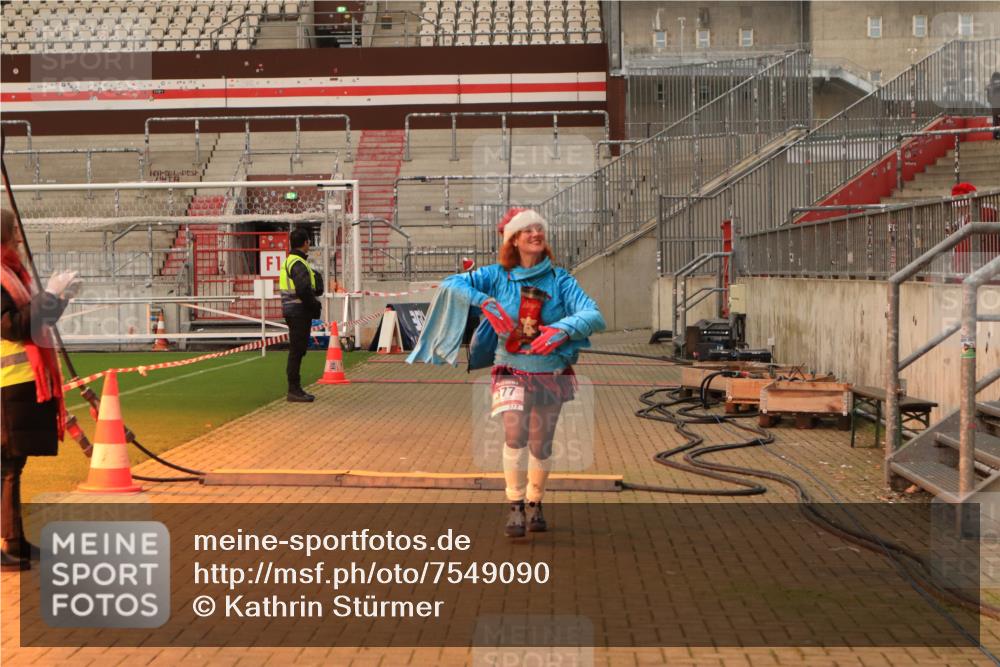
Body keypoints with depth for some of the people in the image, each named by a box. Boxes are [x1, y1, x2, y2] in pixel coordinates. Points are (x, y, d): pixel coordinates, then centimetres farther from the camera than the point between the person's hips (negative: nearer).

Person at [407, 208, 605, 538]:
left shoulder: (560, 279, -5)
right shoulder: (499, 275, -4)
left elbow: (593, 316, -16)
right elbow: (451, 284, -15)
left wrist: (562, 329, -35)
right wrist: (485, 302, -31)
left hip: (552, 374, 1)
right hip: (512, 372, -1)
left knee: (541, 446, 10)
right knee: (515, 433, -23)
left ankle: (535, 504, 34)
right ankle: (515, 506, -10)